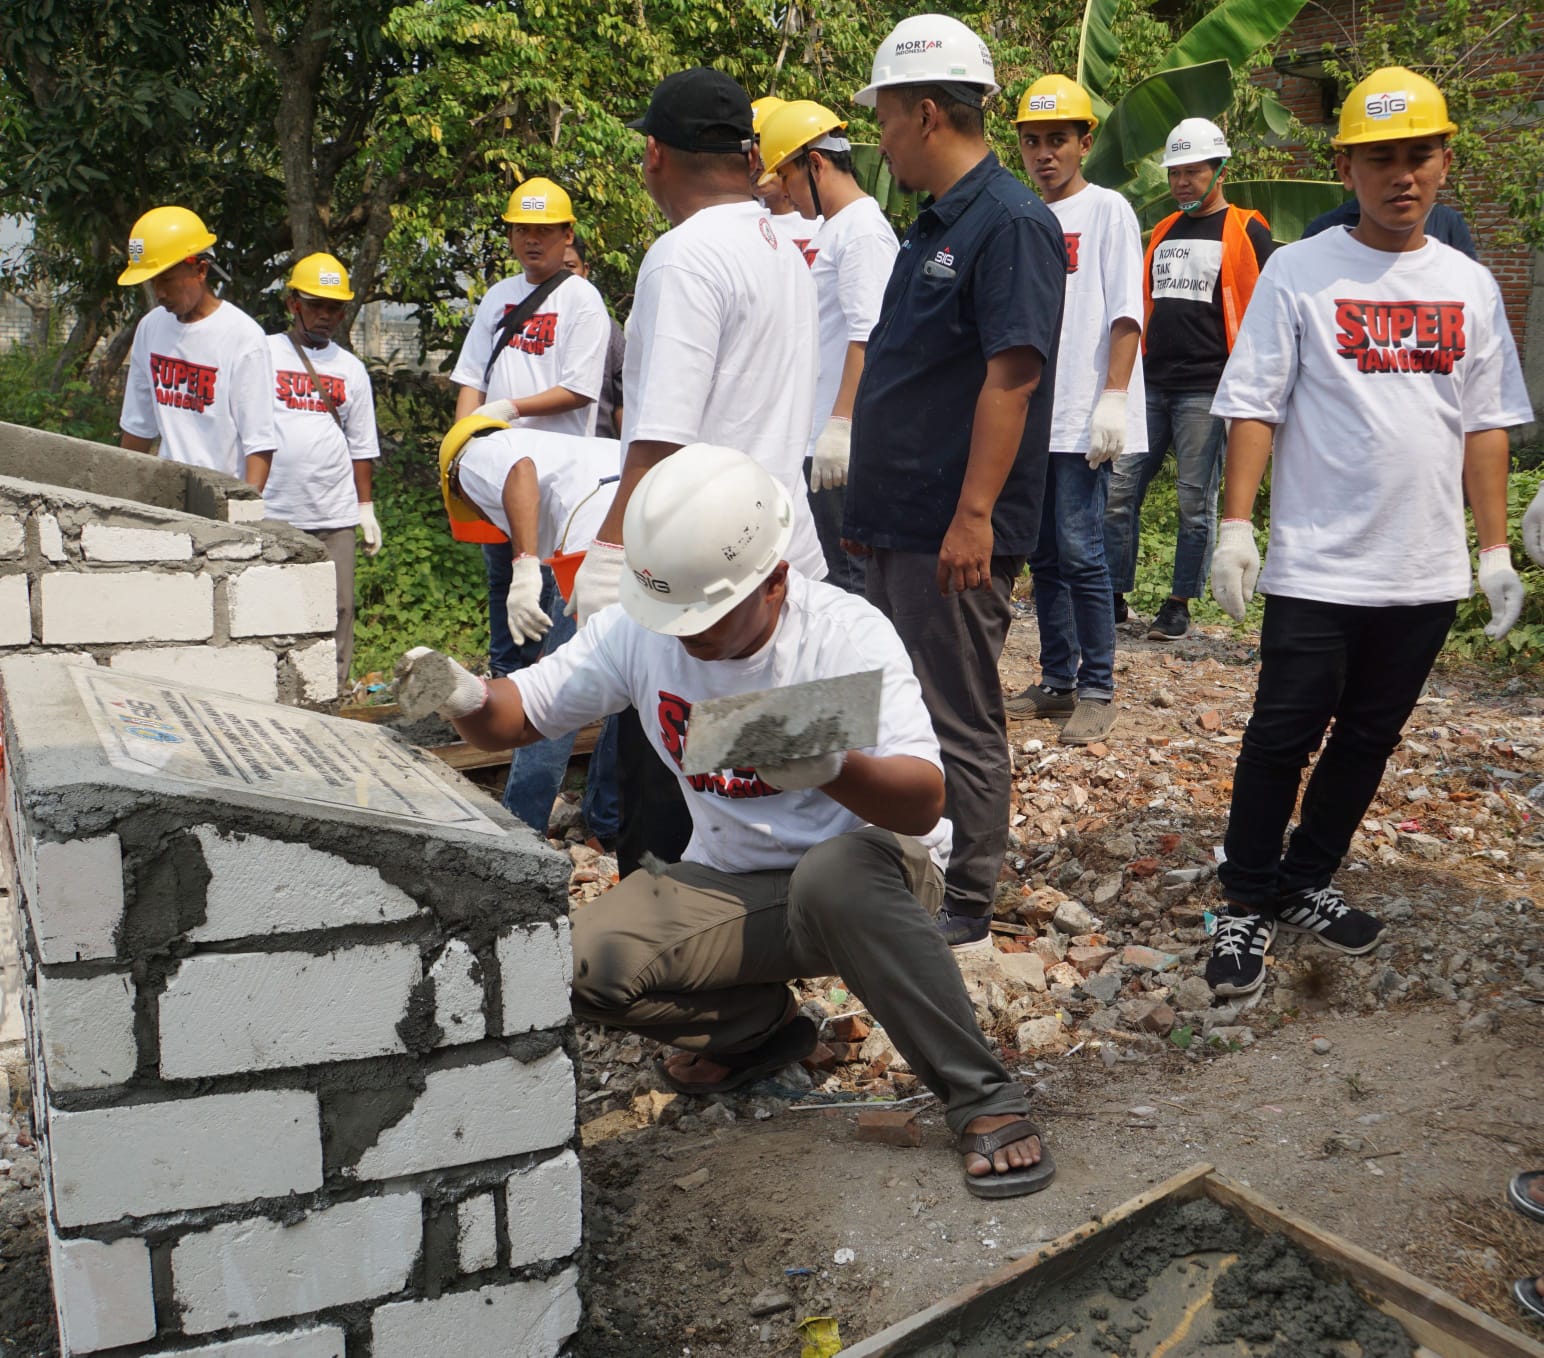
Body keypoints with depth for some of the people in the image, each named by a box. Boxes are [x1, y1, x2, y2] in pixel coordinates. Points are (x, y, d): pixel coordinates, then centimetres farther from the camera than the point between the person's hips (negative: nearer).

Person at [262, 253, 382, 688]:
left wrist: (366, 507, 13)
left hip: (335, 514, 2)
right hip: (271, 511, -2)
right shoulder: (263, 354, 6)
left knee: (337, 608, 1)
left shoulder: (351, 368, 15)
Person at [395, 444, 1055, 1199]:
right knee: (583, 962, -19)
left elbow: (923, 802, -29)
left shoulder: (848, 634, -20)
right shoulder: (637, 631, -7)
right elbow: (518, 716, -1)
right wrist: (465, 698, -25)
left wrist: (832, 770, -51)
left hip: (869, 868, -4)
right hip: (728, 884, 5)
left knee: (836, 875, -40)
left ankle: (983, 1100, -26)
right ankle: (760, 1025, 10)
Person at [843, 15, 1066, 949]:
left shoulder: (1011, 223, -14)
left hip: (956, 532, -10)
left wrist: (973, 514, -25)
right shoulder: (935, 224, 16)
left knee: (959, 724, 0)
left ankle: (964, 914, 12)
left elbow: (1011, 376, -22)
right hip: (902, 523, 10)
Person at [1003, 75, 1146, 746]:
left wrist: (1113, 396, -16)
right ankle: (1057, 681, 19)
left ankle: (1096, 691, 2)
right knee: (1043, 554, 9)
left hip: (1082, 419, -6)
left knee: (1079, 552, -8)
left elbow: (1125, 313, -7)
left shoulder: (1107, 210, 0)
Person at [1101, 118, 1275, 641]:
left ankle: (1179, 606, 9)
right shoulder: (1162, 233, 17)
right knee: (1119, 490, 2)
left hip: (1206, 389, -6)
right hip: (1150, 384, 6)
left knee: (1195, 502, 0)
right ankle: (1114, 596, 11)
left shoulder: (1245, 232, 0)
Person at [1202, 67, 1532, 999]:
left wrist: (1496, 549, 8)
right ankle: (1249, 904, 12)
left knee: (1369, 737, 12)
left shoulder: (1470, 286, 9)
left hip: (1427, 571, 4)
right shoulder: (1300, 271, -2)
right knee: (1283, 736, -2)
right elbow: (1255, 406, -5)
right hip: (1317, 564, -4)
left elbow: (1486, 425, 11)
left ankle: (1308, 883, 28)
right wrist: (1236, 522, -13)